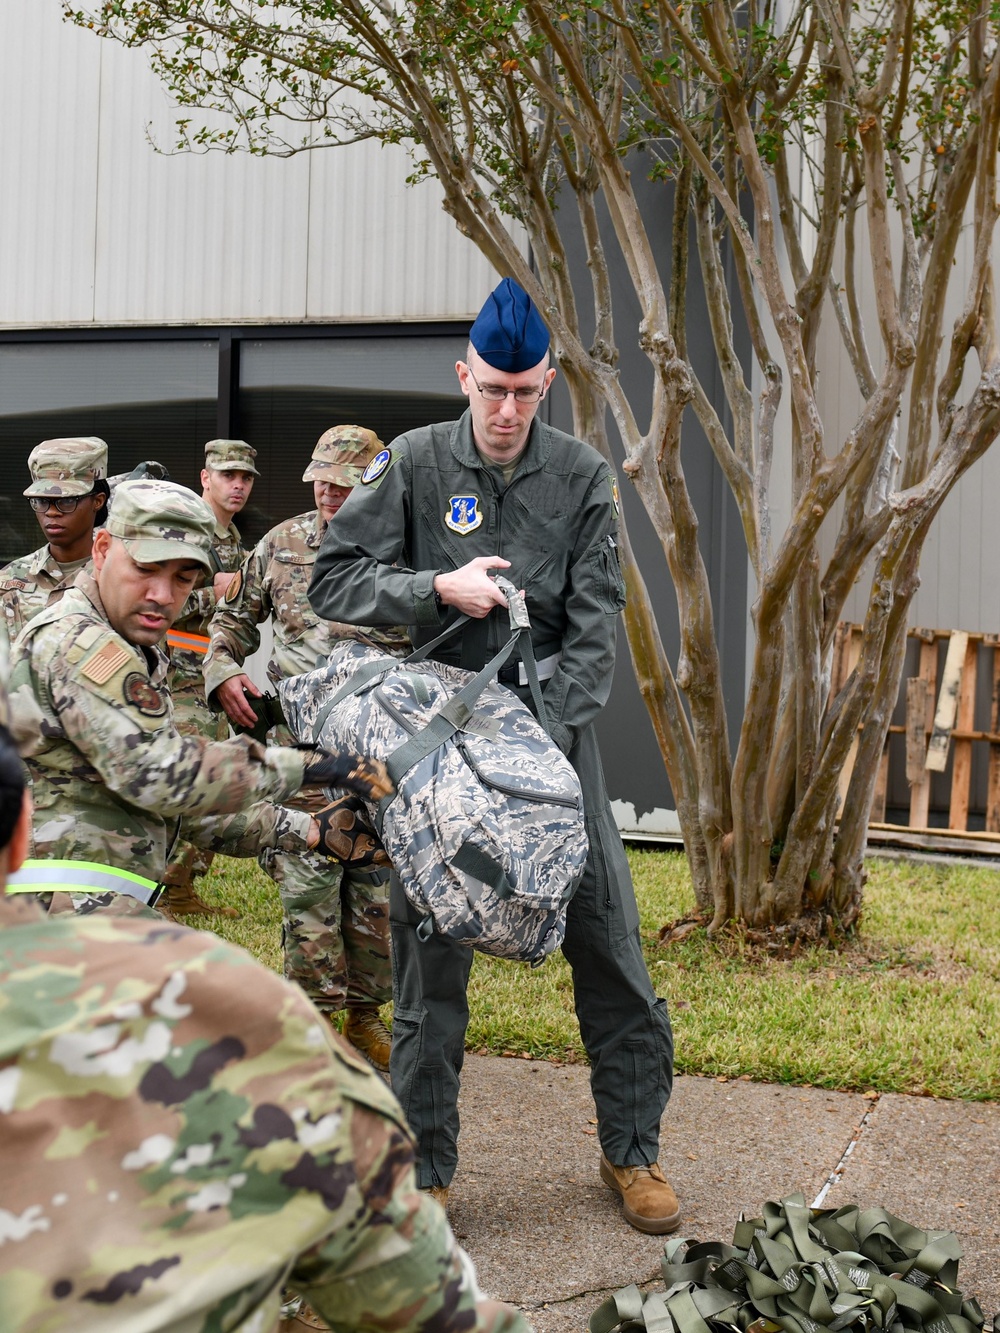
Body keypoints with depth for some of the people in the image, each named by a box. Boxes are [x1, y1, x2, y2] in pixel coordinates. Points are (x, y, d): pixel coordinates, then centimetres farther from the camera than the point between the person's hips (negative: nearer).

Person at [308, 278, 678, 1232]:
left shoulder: (582, 475, 2)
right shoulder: (414, 463, 0)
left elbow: (595, 623, -3)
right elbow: (333, 580, -1)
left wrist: (550, 736, -16)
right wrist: (438, 587, -17)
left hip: (552, 727, 2)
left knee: (610, 946, 4)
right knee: (429, 959, 2)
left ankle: (631, 1149, 22)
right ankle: (424, 1170, 16)